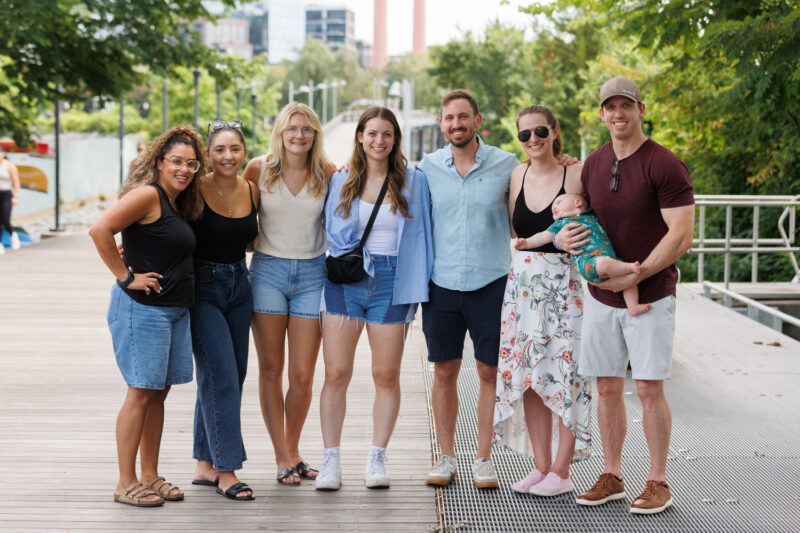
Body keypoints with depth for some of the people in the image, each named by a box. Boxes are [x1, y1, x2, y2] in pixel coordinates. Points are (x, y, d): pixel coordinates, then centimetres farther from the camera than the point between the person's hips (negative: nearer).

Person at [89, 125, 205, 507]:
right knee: (141, 393, -5)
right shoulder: (147, 194, -12)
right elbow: (100, 230, -21)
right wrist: (125, 276, -17)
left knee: (159, 391, 11)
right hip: (142, 307, -9)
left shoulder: (179, 204, 15)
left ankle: (149, 475, 19)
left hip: (175, 310, 9)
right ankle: (126, 483, 2)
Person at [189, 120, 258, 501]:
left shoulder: (252, 191, 3)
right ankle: (226, 470, -3)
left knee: (231, 376, 10)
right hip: (201, 287, -6)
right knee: (221, 376, -10)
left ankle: (206, 465, 21)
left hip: (239, 286, 6)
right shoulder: (196, 191, -14)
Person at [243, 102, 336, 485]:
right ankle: (282, 458, 11)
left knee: (302, 374, 1)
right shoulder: (259, 169, 0)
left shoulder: (327, 174, 0)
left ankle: (293, 450, 21)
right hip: (267, 270, 0)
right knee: (271, 369, 2)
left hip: (311, 273, 0)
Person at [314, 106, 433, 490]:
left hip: (391, 284, 0)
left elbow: (420, 236, 7)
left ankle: (377, 459, 12)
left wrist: (416, 289, 2)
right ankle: (331, 461, 3)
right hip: (345, 282, 1)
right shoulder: (340, 182, 8)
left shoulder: (413, 181, 5)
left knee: (386, 376, 3)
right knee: (336, 374, -4)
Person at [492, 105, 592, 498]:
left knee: (565, 374, -3)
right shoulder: (517, 176, 8)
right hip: (522, 281, 5)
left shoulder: (576, 175, -6)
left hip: (565, 282, -5)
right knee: (528, 375, 7)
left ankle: (561, 471, 6)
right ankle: (541, 465, 17)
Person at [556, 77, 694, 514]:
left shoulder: (664, 165, -12)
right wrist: (563, 238, -6)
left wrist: (636, 276, -20)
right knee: (607, 387, 8)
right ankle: (611, 477, 20)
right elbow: (581, 217, 18)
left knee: (649, 389, -2)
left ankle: (658, 483, 10)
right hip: (601, 295, 5)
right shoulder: (593, 165, 8)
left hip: (650, 296, -5)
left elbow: (682, 235, -16)